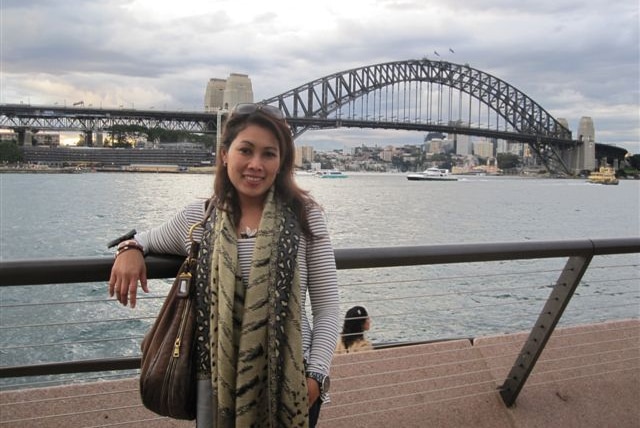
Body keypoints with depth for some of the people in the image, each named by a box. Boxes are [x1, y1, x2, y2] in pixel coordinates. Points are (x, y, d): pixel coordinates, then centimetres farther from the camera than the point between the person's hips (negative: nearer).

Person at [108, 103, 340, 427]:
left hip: (290, 381, -1)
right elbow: (147, 240, 18)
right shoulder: (198, 218, -2)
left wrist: (316, 374, -11)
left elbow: (327, 307, -4)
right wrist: (130, 249, -4)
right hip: (218, 380, 2)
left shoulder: (305, 216, -7)